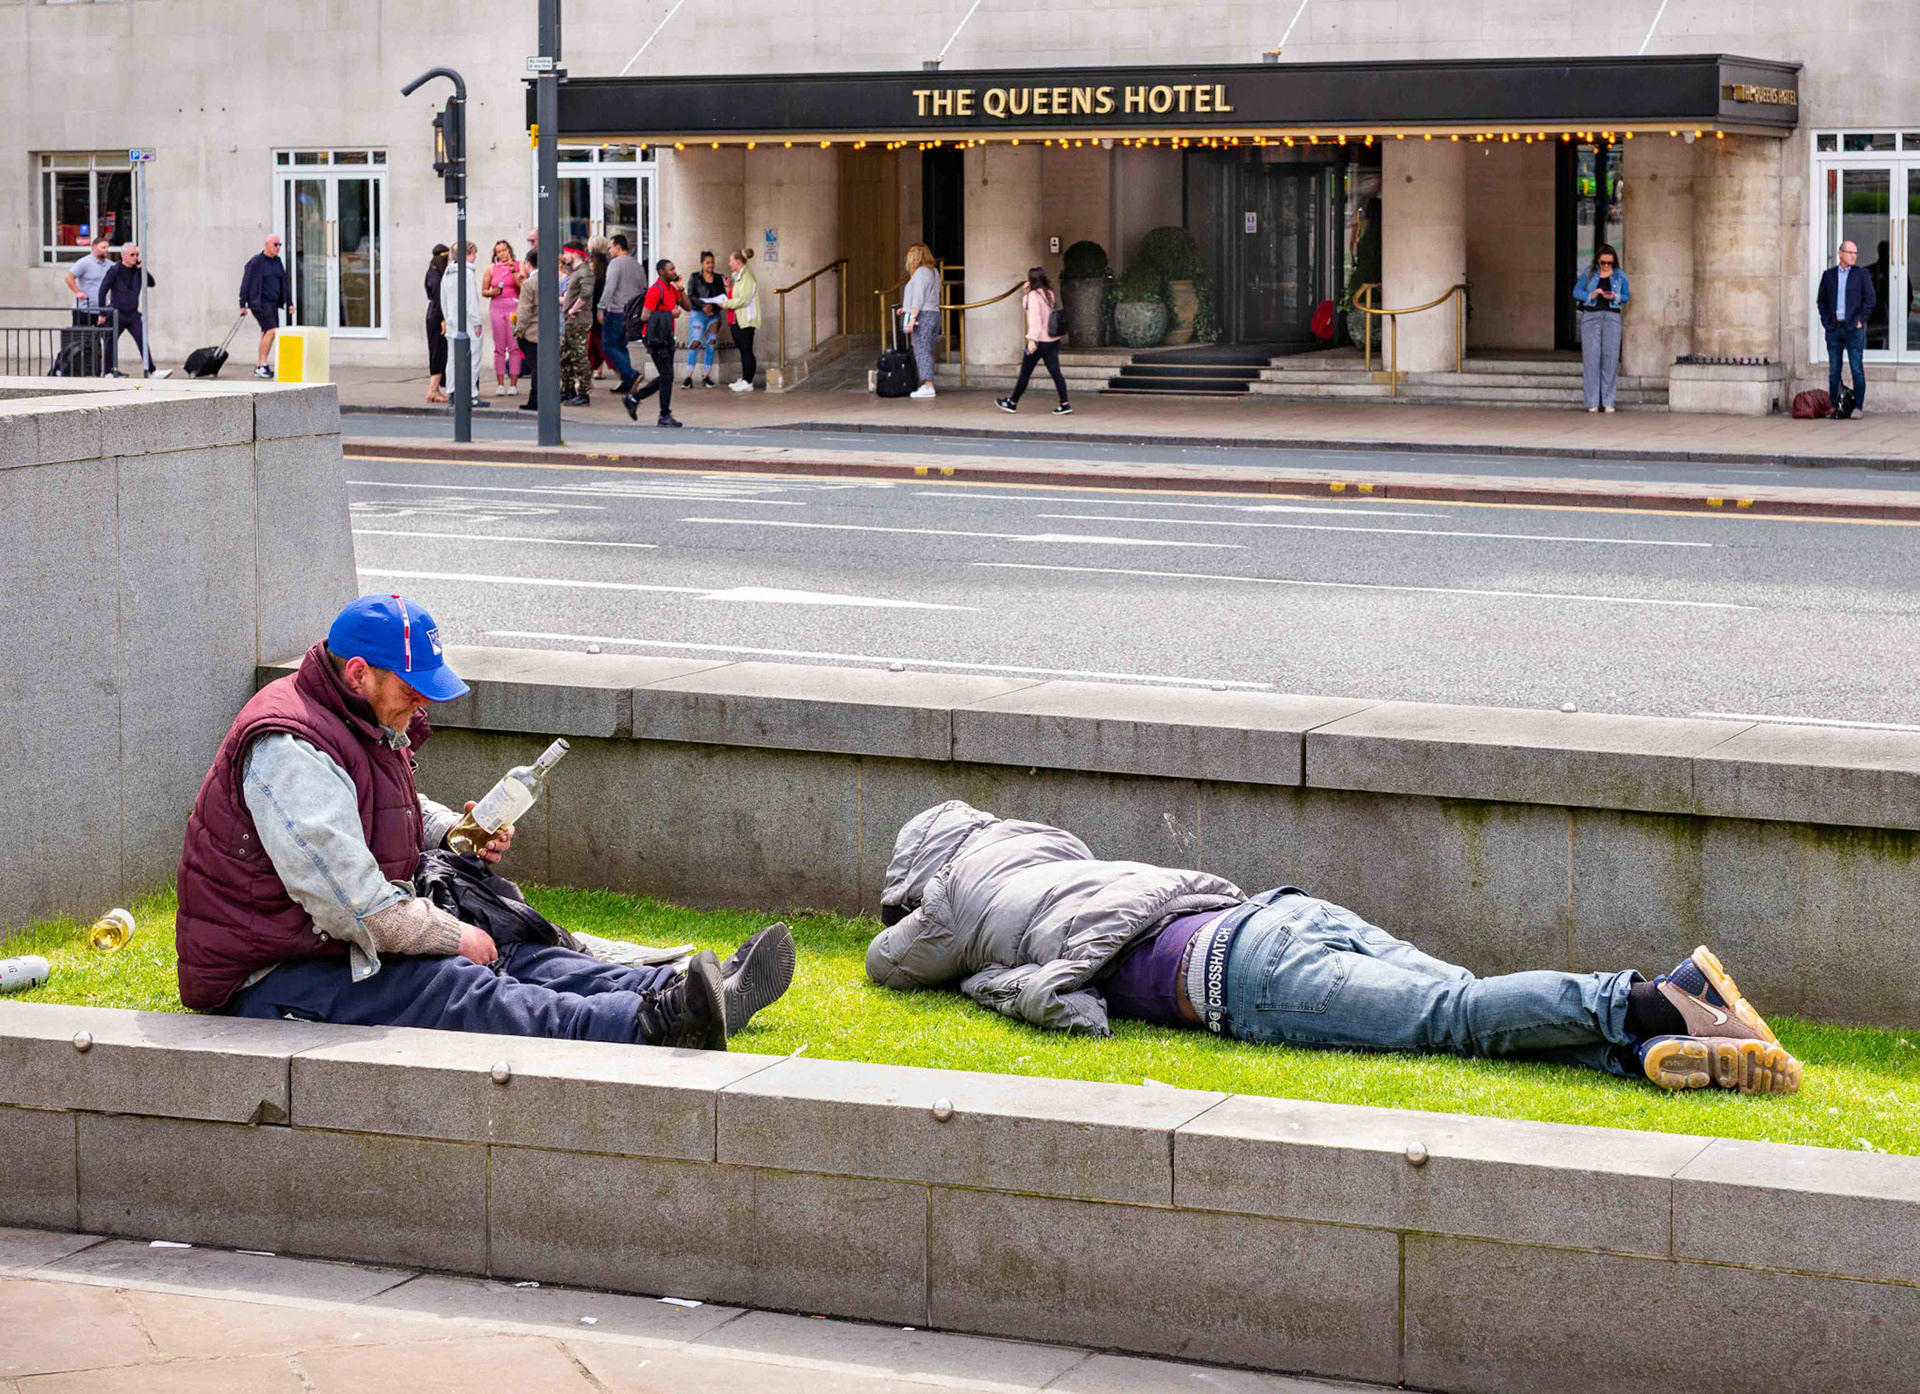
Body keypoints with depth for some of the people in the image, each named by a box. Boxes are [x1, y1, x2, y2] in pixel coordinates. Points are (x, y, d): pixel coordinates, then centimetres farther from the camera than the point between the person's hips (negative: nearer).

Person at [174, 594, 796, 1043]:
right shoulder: (292, 751, -23)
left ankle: (706, 995, -16)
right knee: (458, 992, -28)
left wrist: (458, 833, 10)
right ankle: (659, 1023, -46)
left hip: (351, 947, 11)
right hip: (276, 980, -10)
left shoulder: (369, 728, 12)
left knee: (515, 956, -4)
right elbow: (351, 903, -28)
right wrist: (453, 936, -15)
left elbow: (402, 814, 32)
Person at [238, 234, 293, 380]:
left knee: (266, 334, 7)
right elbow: (246, 284, -9)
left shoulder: (278, 262, 12)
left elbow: (284, 284, 18)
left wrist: (289, 302, 13)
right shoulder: (256, 262, -10)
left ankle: (259, 367, 13)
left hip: (273, 304, 8)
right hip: (259, 303, -8)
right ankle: (262, 365, -15)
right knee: (271, 330, -18)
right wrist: (243, 304, -11)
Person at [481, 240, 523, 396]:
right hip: (496, 306, 2)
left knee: (514, 346, -5)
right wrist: (492, 292, -6)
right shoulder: (491, 268, 11)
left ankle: (513, 384, -2)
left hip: (514, 306, -2)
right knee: (499, 347, 0)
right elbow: (483, 291, 14)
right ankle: (500, 384, 3)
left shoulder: (518, 266, 5)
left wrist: (513, 273, -13)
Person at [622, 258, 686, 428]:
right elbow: (644, 317, -19)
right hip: (655, 338, -9)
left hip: (666, 337, 9)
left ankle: (633, 398, 23)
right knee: (667, 376, -8)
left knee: (666, 377, 12)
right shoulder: (655, 290, -14)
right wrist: (669, 314, -16)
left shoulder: (671, 289, 13)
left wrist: (680, 289, 0)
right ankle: (665, 416, -1)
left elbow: (687, 307, 12)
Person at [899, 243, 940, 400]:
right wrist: (907, 309, 27)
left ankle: (928, 385, -11)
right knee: (927, 351, 10)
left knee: (922, 351, -8)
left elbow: (918, 298, -16)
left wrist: (912, 318, -18)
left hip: (922, 316, -9)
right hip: (934, 314, 9)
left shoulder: (920, 272, -10)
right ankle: (926, 384, 10)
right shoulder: (934, 272, 16)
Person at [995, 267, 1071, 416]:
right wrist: (1027, 292, 15)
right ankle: (1065, 404, -4)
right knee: (1055, 373, 4)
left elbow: (1035, 318, -20)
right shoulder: (1049, 294, 12)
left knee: (1025, 373, 5)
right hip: (1053, 340, 7)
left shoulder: (1034, 295, -11)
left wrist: (1032, 339, -24)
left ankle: (1012, 403, 16)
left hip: (1039, 341, -7)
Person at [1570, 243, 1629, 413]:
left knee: (1610, 357, -3)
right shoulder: (1588, 273, 7)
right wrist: (1592, 295, -12)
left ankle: (1607, 402, 1)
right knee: (1591, 357, -5)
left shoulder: (1620, 276, 10)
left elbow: (1626, 297, 12)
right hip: (1591, 316, -1)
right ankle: (1592, 402, -3)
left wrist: (1615, 297, -9)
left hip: (1612, 317, 1)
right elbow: (1576, 292, 6)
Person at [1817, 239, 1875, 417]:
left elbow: (1871, 299, 1)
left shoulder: (1862, 275, 3)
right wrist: (1826, 321, 2)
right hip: (1833, 328, 2)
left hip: (1854, 328, -2)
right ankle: (1834, 407, 7)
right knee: (1833, 369, 3)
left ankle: (1859, 406, 0)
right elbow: (1821, 300, 13)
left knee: (1857, 368, -4)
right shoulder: (1828, 274, 9)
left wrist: (1860, 321, -6)